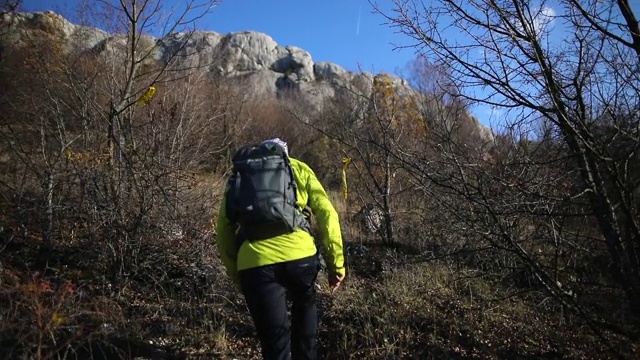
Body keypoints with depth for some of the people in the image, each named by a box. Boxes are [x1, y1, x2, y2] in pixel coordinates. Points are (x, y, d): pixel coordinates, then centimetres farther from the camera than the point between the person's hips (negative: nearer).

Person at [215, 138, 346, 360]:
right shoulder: (299, 169, 20)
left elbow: (224, 228, 20)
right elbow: (327, 214, 10)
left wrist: (235, 272, 26)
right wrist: (336, 263, 13)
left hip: (255, 263, 0)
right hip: (299, 256, 0)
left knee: (275, 341, 12)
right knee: (305, 305, 32)